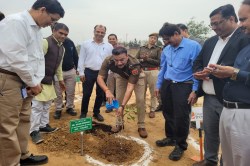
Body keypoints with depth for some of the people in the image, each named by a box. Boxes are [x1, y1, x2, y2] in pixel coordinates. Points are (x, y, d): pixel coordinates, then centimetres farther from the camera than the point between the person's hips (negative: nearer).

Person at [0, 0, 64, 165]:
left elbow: (39, 57, 14)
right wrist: (33, 82, -12)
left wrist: (36, 82, 2)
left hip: (24, 81, 10)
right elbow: (16, 58, -22)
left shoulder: (37, 28, 12)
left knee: (23, 120, 18)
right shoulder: (15, 22, -16)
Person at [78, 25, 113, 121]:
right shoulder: (86, 44, 1)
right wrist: (81, 72, -4)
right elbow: (81, 59, 1)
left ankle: (96, 112, 27)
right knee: (86, 94, 5)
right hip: (89, 72, -1)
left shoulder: (109, 46, 4)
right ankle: (83, 113, 23)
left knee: (100, 94, 10)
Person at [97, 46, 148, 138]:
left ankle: (141, 126, 4)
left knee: (140, 99, -11)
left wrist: (122, 106, -52)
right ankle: (119, 124, 17)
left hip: (137, 76, -2)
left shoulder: (134, 64, -44)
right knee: (118, 98, 0)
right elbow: (100, 77, -35)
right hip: (121, 76, 3)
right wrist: (107, 91, -54)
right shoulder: (108, 61, -36)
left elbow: (130, 87, -45)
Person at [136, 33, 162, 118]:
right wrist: (142, 60, -12)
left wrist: (148, 59, -13)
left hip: (153, 71, -2)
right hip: (142, 71, 3)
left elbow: (159, 62, -6)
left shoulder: (158, 49, 3)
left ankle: (152, 110, 11)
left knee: (153, 91, 1)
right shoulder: (142, 48, 12)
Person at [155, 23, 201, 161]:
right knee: (168, 114, 16)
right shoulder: (166, 49, 7)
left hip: (183, 86, -6)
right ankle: (171, 138, 37)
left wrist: (195, 90, -14)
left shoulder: (193, 46, -13)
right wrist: (158, 85, 17)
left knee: (181, 117, 1)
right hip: (167, 85, 6)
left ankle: (180, 145, 22)